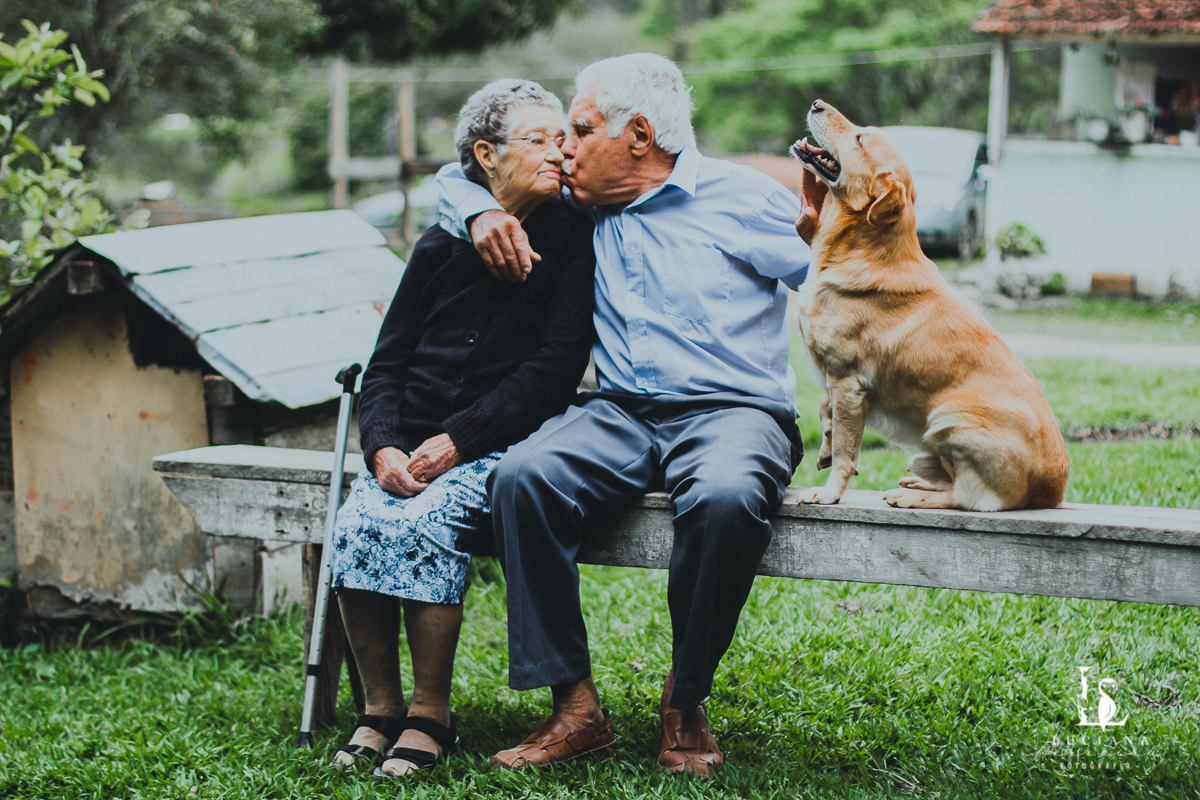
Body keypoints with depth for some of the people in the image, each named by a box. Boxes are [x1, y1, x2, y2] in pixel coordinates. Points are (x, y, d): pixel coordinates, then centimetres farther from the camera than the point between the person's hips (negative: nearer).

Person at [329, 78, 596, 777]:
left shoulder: (571, 237, 1)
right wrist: (385, 447, -7)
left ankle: (431, 715, -15)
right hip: (411, 440, 4)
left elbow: (554, 368, -7)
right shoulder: (441, 245, 11)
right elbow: (387, 363, 12)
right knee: (357, 527, -24)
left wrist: (456, 441, -14)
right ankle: (380, 707, -7)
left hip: (503, 443, -4)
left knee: (425, 524, -31)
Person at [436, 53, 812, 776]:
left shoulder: (739, 197, 7)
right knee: (524, 476, -27)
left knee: (725, 499, -38)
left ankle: (685, 707, -17)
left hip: (733, 409, -4)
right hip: (621, 414, 4)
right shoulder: (585, 214, 20)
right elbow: (457, 177, 30)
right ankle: (575, 706, -22)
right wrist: (483, 213, 8)